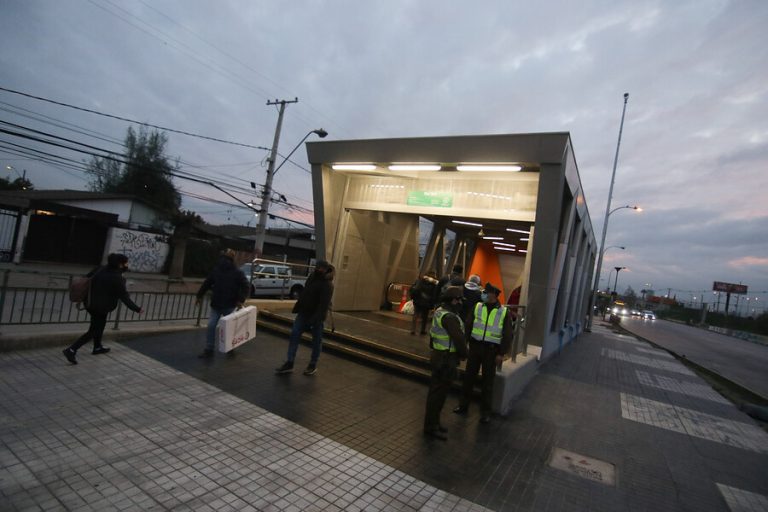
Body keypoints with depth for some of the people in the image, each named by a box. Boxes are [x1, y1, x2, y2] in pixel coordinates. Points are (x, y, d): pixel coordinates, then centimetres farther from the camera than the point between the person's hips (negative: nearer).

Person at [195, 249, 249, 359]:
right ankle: (208, 350, 8)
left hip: (230, 306, -3)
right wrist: (199, 295, 12)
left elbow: (245, 286, -12)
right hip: (216, 304, 3)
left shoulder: (237, 272, -10)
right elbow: (207, 283, 12)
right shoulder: (215, 270, 3)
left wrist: (241, 300, -22)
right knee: (211, 326, -1)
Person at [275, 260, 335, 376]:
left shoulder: (327, 284, -18)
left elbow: (324, 303, -25)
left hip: (317, 316, -7)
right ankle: (289, 363, 7)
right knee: (294, 335, 2)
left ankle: (313, 365, 21)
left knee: (316, 340, 7)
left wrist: (316, 318, -30)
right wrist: (297, 308, 15)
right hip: (303, 313, 7)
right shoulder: (312, 277, 8)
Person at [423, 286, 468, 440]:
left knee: (436, 390, 19)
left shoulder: (439, 312, 8)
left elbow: (432, 335, 17)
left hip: (438, 356, 10)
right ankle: (431, 427, 13)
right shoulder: (449, 317, -23)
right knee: (439, 393, 1)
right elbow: (459, 339, -24)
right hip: (446, 359, -10)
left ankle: (433, 422, 32)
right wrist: (463, 354, -7)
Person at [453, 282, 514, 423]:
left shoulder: (504, 312, -6)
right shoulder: (477, 307, 1)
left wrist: (501, 353, -7)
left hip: (491, 350, -2)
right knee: (468, 376, 11)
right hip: (475, 346, 2)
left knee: (487, 381, 8)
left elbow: (507, 335, -3)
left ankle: (485, 411, 22)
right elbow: (468, 326, 2)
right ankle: (463, 405, 26)